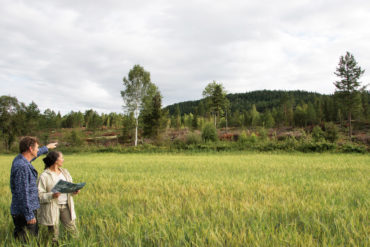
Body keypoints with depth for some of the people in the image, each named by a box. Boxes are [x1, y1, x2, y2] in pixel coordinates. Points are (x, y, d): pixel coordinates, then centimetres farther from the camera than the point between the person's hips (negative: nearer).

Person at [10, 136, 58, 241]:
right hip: (23, 212, -10)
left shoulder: (20, 159, 7)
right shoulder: (22, 166, -23)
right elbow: (22, 193, -24)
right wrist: (29, 215, -22)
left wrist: (46, 147, 48)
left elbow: (35, 154, 32)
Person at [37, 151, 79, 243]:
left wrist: (74, 191, -4)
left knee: (73, 231, 4)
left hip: (65, 205, 5)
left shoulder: (65, 172, 11)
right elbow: (39, 195, -11)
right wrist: (52, 195, -26)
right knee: (54, 236, 3)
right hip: (52, 207, -5)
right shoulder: (44, 176, -9)